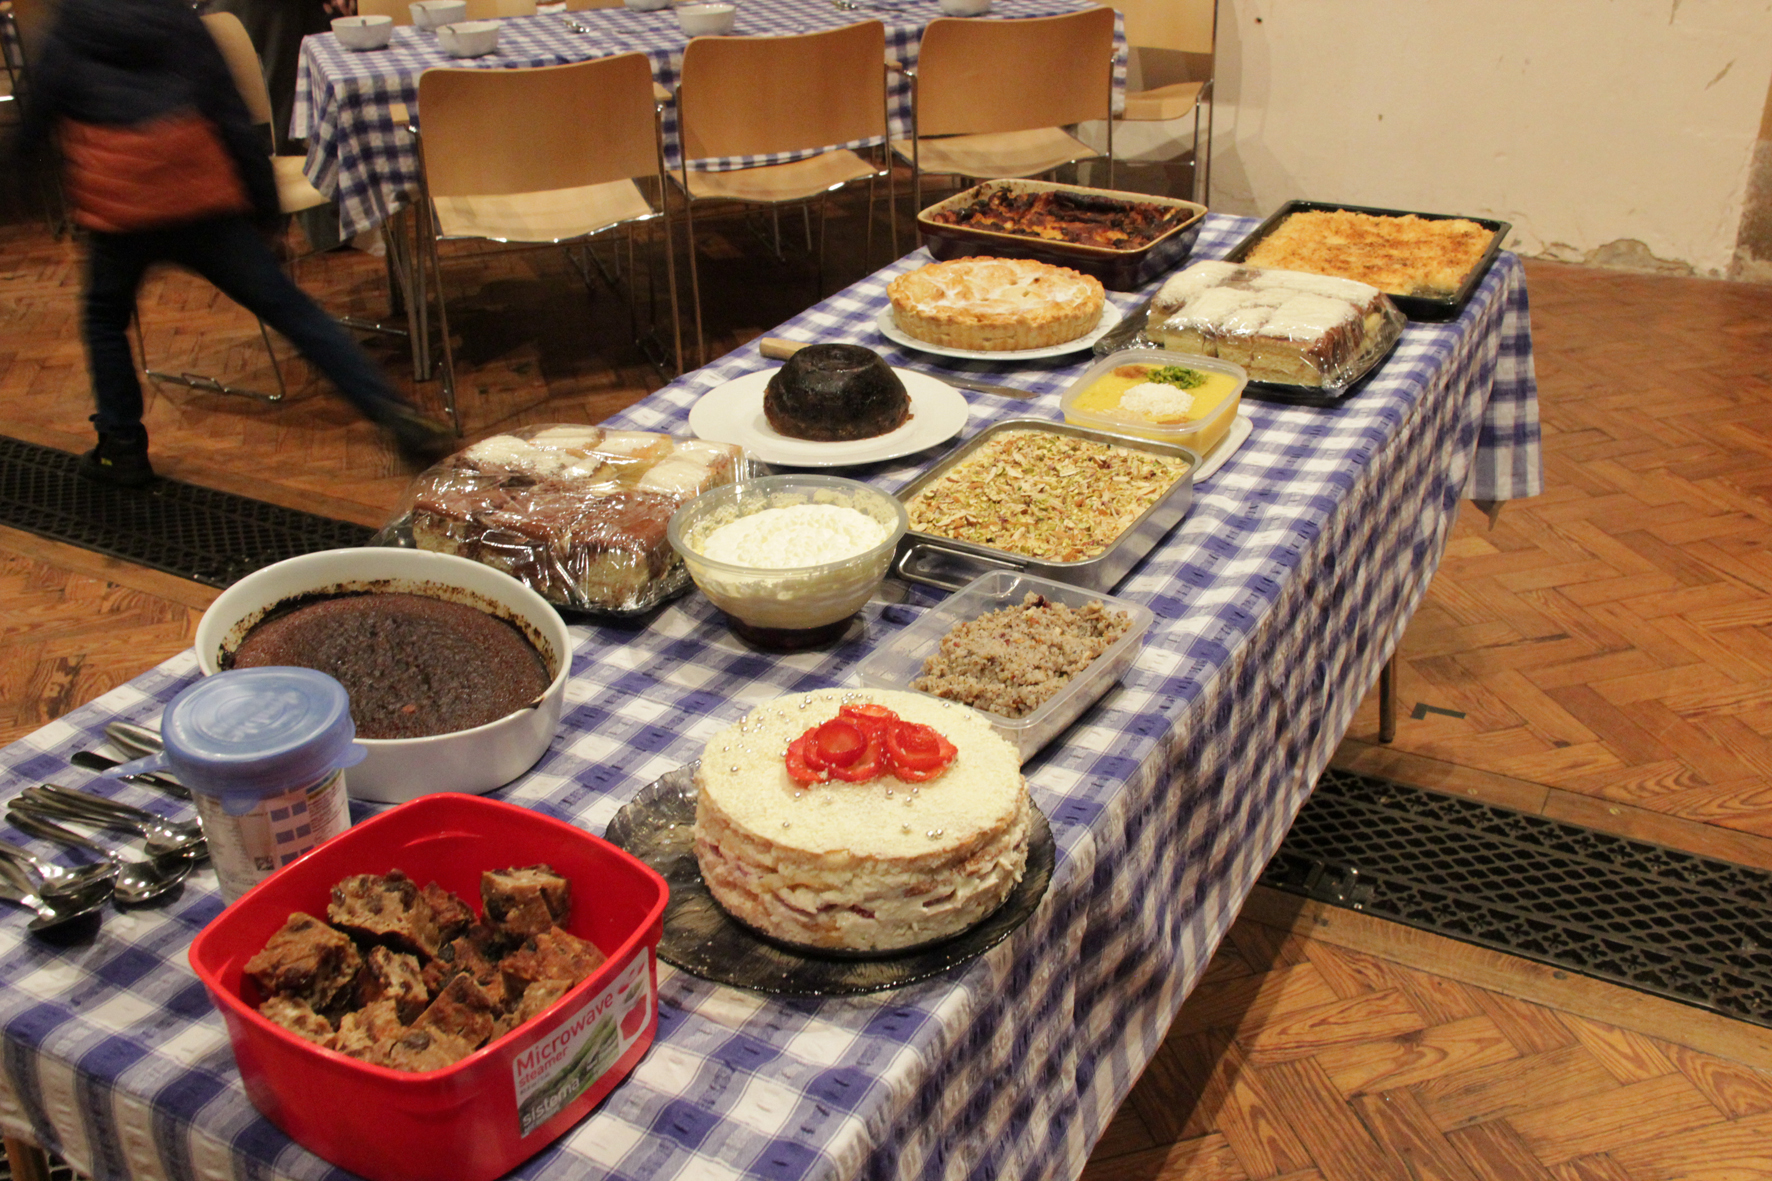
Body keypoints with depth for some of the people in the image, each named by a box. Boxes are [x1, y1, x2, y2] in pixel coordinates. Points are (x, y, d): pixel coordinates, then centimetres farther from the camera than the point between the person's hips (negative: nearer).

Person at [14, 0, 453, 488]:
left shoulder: (63, 41, 10)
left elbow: (30, 133, 18)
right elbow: (232, 117, 6)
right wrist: (264, 202, 9)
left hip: (115, 211, 0)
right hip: (204, 197, 0)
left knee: (105, 320, 24)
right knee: (289, 308, -1)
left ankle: (122, 449, 22)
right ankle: (393, 413, -11)